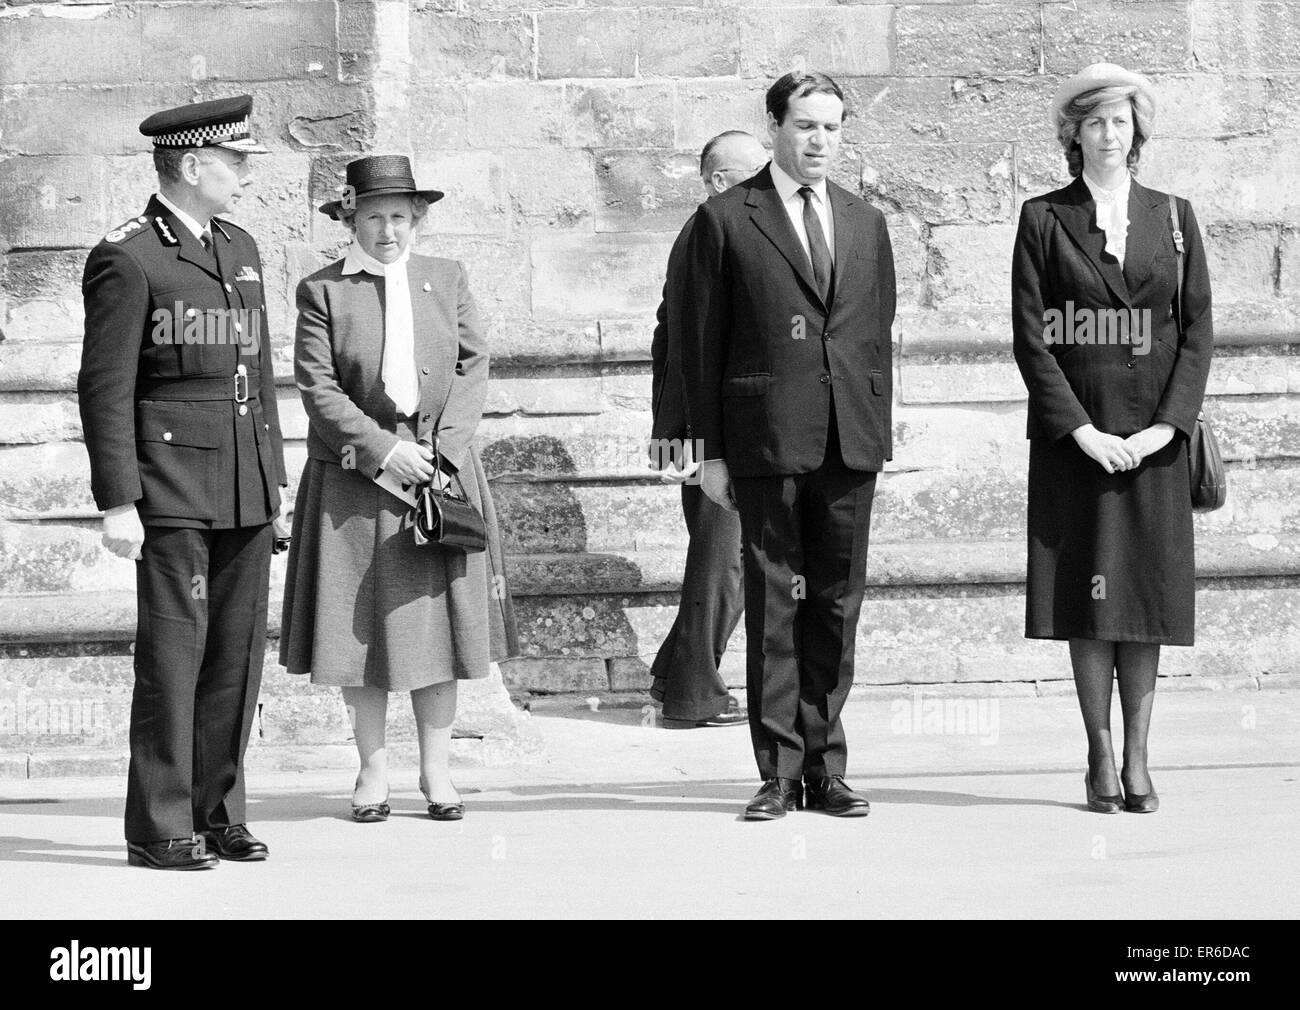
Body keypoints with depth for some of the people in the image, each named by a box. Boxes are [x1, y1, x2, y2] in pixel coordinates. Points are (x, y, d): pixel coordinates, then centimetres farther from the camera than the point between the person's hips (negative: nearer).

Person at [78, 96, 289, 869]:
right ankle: (159, 828, 2)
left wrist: (276, 483, 18)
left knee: (238, 652, 7)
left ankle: (218, 814, 16)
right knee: (173, 653, -4)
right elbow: (105, 390, -10)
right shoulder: (126, 259, -8)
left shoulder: (241, 250, 16)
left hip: (246, 490, 7)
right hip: (173, 488, -7)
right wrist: (117, 504, -15)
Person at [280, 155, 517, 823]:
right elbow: (317, 388, -7)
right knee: (361, 626, 1)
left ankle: (435, 770, 13)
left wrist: (443, 449, -9)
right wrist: (382, 449, -16)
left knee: (439, 619, 3)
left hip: (441, 469, 2)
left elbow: (473, 369, 4)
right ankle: (372, 770, 12)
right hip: (354, 481, -2)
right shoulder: (322, 291, -1)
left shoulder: (447, 280, 9)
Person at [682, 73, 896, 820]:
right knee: (773, 605, -1)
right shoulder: (726, 220, 2)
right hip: (765, 441, -3)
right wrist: (712, 450, -2)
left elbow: (878, 337, 16)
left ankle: (826, 767, 12)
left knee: (837, 604, 6)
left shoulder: (867, 224, 15)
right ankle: (779, 771, 4)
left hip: (849, 443, 4)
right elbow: (703, 341, 2)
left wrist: (881, 436, 9)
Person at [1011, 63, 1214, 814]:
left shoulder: (1173, 218, 9)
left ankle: (1138, 761, 5)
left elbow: (1199, 330, 5)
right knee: (1087, 594, -1)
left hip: (1154, 437, 2)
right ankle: (1101, 760, 4)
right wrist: (1081, 429, -12)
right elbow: (1031, 336, -3)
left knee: (1148, 593, 1)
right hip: (1073, 436, -1)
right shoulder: (1043, 220, 3)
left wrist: (1168, 424, -7)